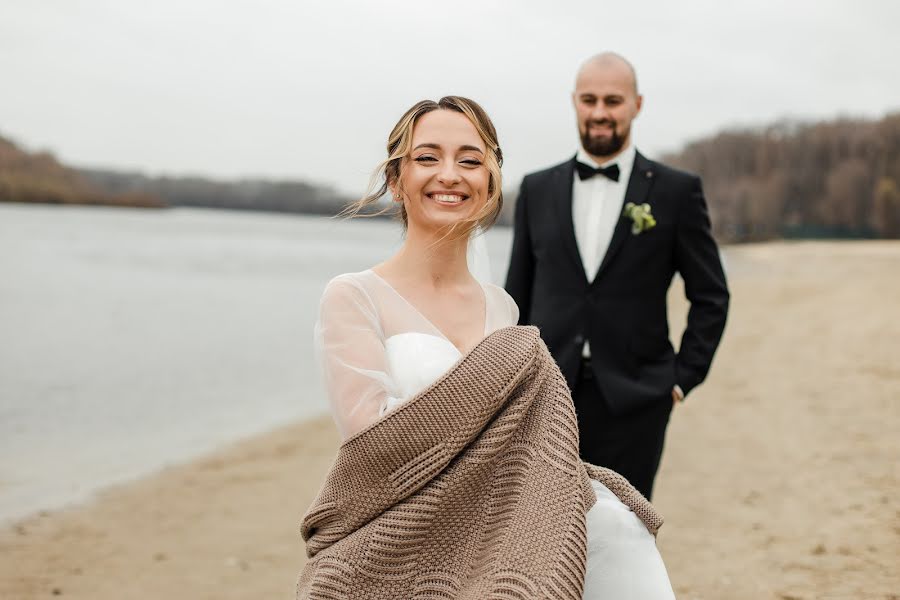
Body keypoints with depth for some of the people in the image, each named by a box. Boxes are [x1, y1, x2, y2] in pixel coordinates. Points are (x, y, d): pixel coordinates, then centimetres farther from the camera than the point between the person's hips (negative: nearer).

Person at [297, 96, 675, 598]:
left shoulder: (502, 308, 12)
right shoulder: (353, 297, -4)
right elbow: (373, 437, -15)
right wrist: (504, 367, -9)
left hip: (497, 547, 4)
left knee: (611, 525, -21)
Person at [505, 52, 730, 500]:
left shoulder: (677, 191, 2)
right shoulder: (537, 190, 9)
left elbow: (711, 296, 5)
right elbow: (517, 295, 13)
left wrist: (683, 378, -2)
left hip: (631, 400, -2)